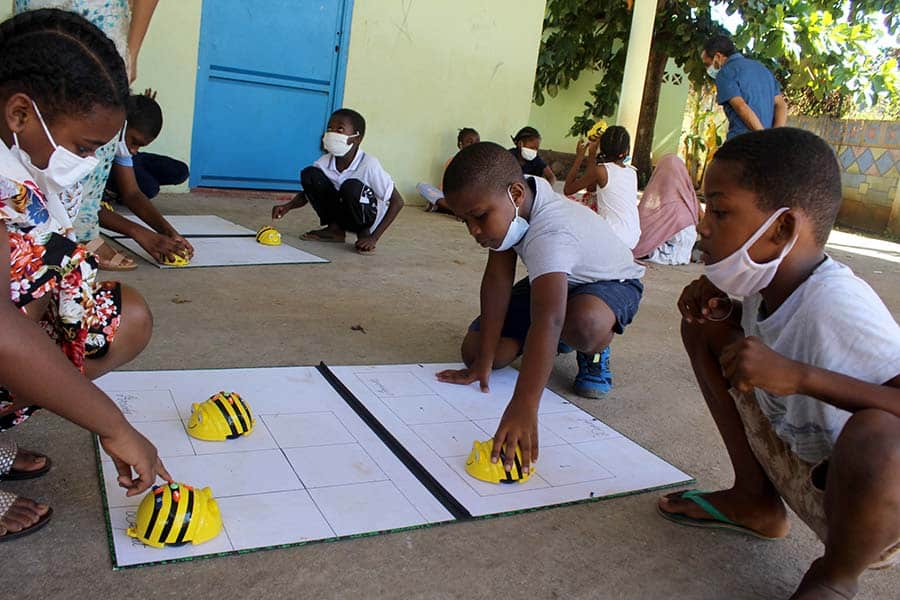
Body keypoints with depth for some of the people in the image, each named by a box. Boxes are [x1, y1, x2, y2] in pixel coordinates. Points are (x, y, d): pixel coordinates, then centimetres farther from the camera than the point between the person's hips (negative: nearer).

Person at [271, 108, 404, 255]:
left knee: (352, 186, -35)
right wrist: (288, 206, -21)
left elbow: (398, 202, -23)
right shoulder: (325, 162, -11)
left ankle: (364, 233, -7)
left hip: (368, 218, -5)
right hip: (341, 214, 5)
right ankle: (334, 229, -1)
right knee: (309, 174, -14)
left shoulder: (369, 165, -25)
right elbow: (307, 192, 2)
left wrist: (374, 238, -26)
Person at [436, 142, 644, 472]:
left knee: (585, 323, -45)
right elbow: (498, 279, -20)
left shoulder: (551, 234, -44)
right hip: (556, 278, 7)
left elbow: (548, 319, -57)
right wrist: (483, 362, -23)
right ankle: (559, 341, 19)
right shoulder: (508, 203, -21)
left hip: (611, 282, -7)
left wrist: (523, 407, -67)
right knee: (474, 349, -8)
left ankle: (593, 355, -5)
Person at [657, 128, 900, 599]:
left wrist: (798, 375, -42)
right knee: (705, 324, 1)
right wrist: (718, 304, -6)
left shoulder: (835, 304, -31)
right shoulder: (770, 281, -8)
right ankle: (758, 501, 13)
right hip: (798, 466, 7)